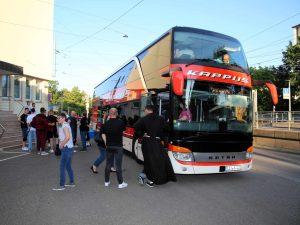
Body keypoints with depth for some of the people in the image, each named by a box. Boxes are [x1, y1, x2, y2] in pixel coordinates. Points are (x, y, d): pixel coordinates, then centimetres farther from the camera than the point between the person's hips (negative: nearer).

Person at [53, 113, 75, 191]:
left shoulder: (65, 126, -14)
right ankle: (72, 182, 24)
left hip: (66, 148, -10)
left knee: (62, 167, -5)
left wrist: (62, 144, -19)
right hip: (68, 148, 10)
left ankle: (62, 185, 0)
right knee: (68, 166, 16)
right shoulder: (65, 125, 17)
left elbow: (68, 137, -29)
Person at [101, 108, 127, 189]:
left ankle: (106, 181, 23)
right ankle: (120, 183, 9)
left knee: (108, 164, 13)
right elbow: (123, 131, 3)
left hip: (109, 146, 3)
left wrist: (106, 143, 8)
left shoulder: (106, 123, -2)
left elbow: (103, 135, 0)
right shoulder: (120, 122, -11)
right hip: (118, 146, -3)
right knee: (118, 165, 2)